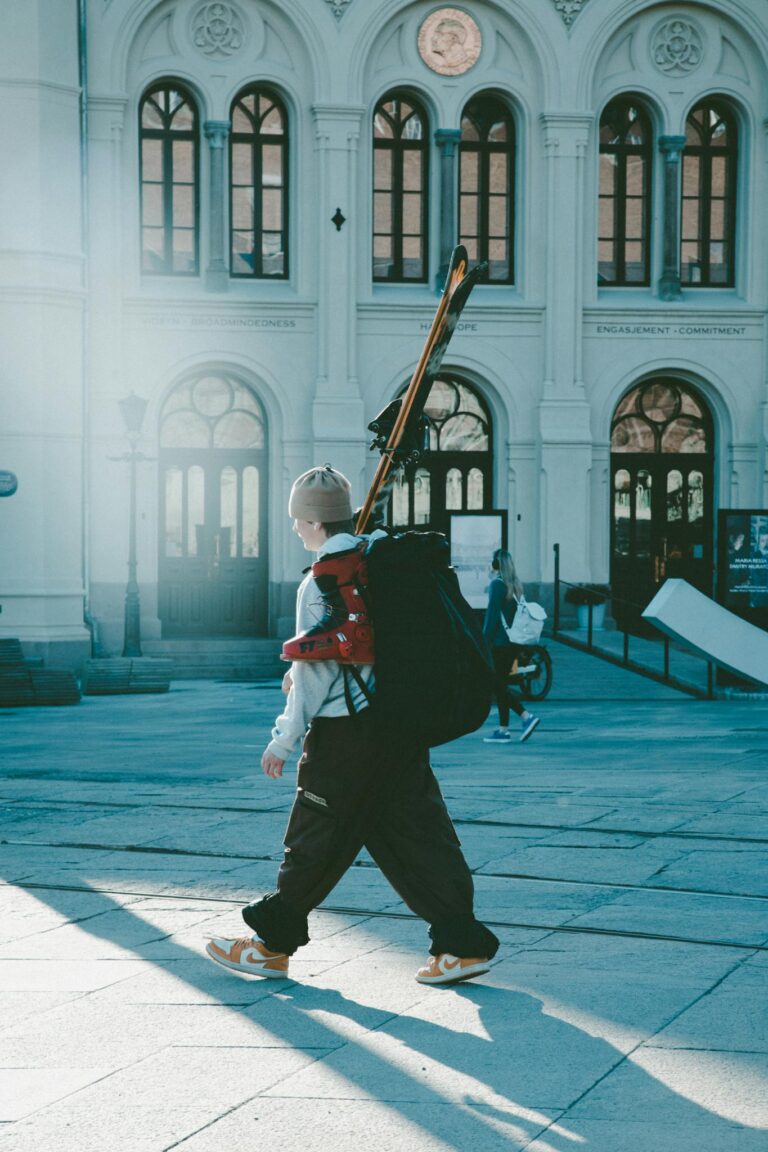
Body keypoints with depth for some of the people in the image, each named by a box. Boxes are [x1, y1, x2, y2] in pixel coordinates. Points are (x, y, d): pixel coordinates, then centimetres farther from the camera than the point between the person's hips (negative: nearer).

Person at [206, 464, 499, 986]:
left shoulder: (321, 582, -13)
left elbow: (316, 671, -14)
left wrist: (283, 740, -7)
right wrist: (305, 669, 28)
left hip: (347, 731, -7)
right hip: (401, 719, 7)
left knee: (316, 840, 4)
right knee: (415, 830, 8)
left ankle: (272, 943, 17)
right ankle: (463, 942, 4)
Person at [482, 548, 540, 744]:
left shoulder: (496, 584, -12)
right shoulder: (515, 585, 12)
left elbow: (492, 616, -15)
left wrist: (485, 641, -12)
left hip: (500, 642, -8)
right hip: (514, 642, 8)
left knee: (498, 685, -2)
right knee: (501, 685, 13)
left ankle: (526, 716, -10)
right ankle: (503, 730, 9)